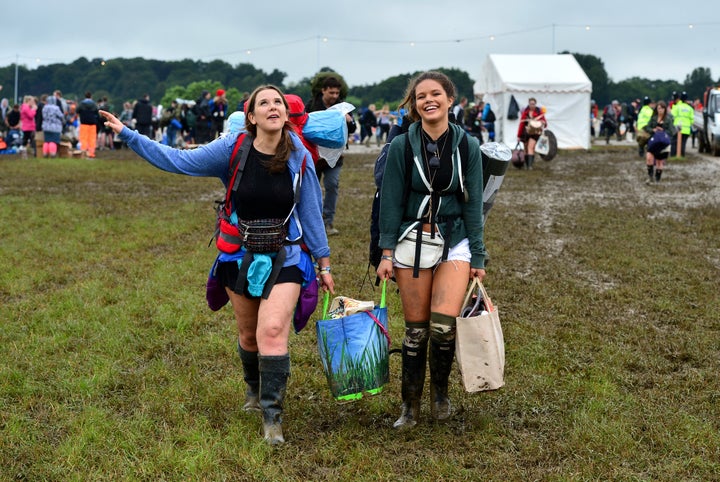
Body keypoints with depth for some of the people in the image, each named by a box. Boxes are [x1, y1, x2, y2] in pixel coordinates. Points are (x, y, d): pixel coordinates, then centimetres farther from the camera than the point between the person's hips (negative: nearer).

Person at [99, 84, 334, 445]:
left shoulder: (298, 158, -10)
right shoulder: (233, 149, -11)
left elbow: (311, 212, -1)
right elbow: (180, 161, -9)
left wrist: (324, 265, 2)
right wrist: (127, 134, -13)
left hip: (285, 257, -2)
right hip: (240, 256, 2)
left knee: (273, 330, -18)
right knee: (248, 334, 16)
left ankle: (272, 415, -8)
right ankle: (255, 389, 45)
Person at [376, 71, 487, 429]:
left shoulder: (467, 146, 1)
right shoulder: (402, 146, -2)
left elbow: (473, 205, 4)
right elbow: (391, 202, -1)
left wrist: (477, 258, 2)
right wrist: (387, 252, -6)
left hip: (454, 242, 0)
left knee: (443, 325, -15)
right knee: (416, 329, 2)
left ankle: (440, 391, 12)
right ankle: (410, 406, 17)